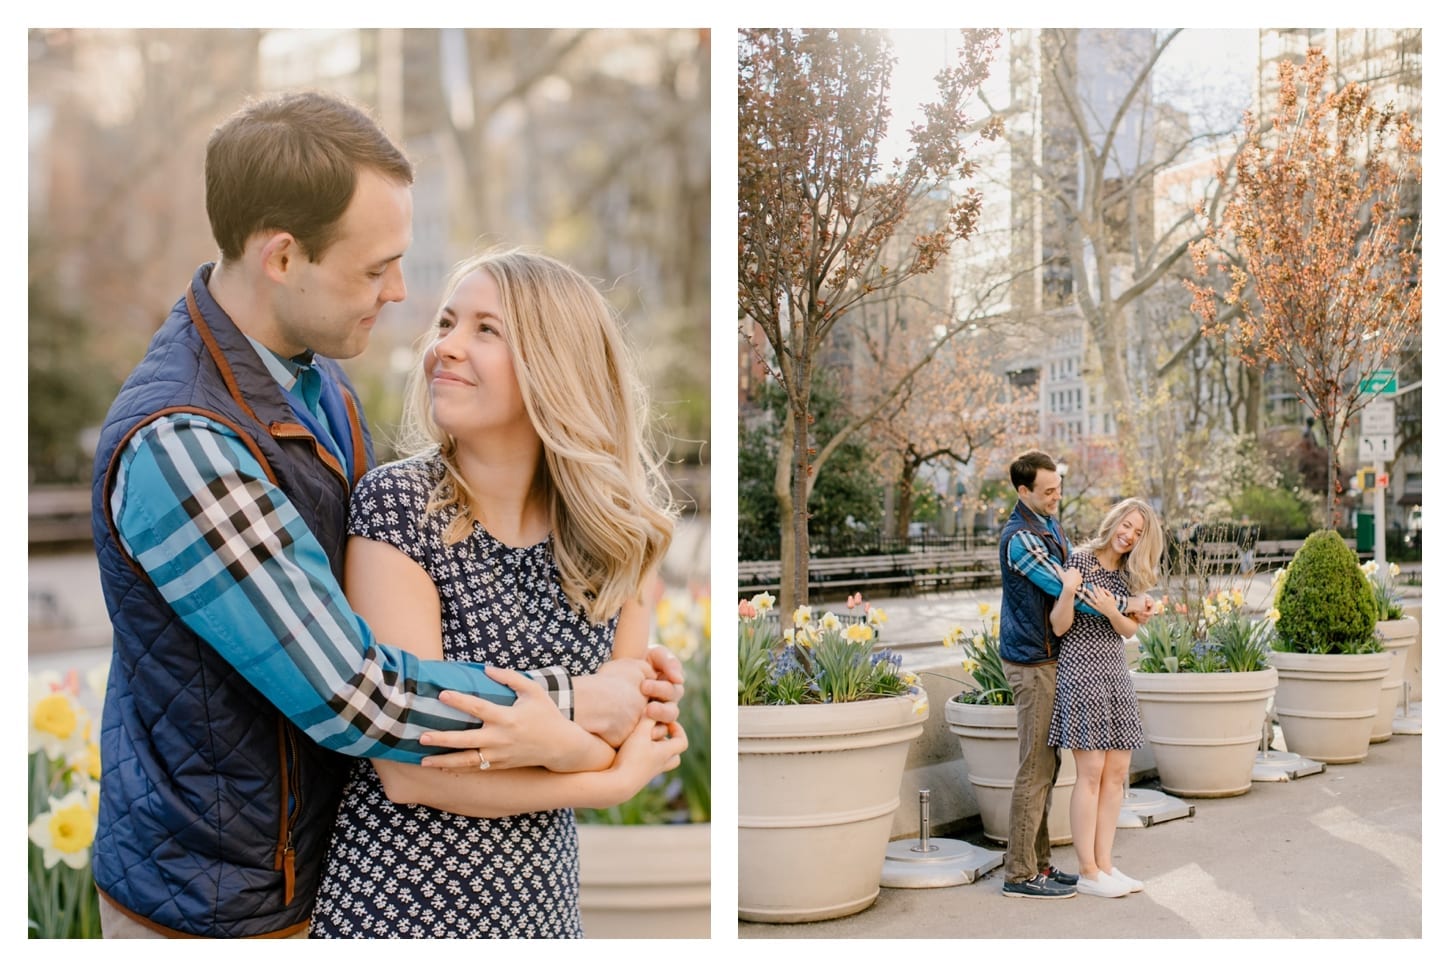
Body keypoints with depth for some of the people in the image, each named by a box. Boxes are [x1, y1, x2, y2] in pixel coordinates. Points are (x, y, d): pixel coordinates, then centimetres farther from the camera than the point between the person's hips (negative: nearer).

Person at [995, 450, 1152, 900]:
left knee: (1046, 766, 13)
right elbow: (1065, 589, -20)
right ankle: (1019, 874, 0)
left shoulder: (1051, 526, 14)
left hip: (1052, 658, 10)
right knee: (1034, 770, -6)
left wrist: (1128, 601, 8)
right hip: (1032, 663, -10)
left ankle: (1038, 862, 21)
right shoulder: (1020, 538, -18)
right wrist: (1124, 606, -11)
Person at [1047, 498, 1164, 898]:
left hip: (1115, 671, 7)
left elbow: (1129, 630, 6)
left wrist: (1111, 612, -14)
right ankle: (1087, 872, 0)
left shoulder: (1129, 573, 12)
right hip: (1081, 668, -7)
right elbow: (1059, 626, -11)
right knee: (1091, 771, -7)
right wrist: (1068, 591, -29)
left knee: (1116, 772, 6)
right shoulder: (1081, 560, -8)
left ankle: (1104, 864, 14)